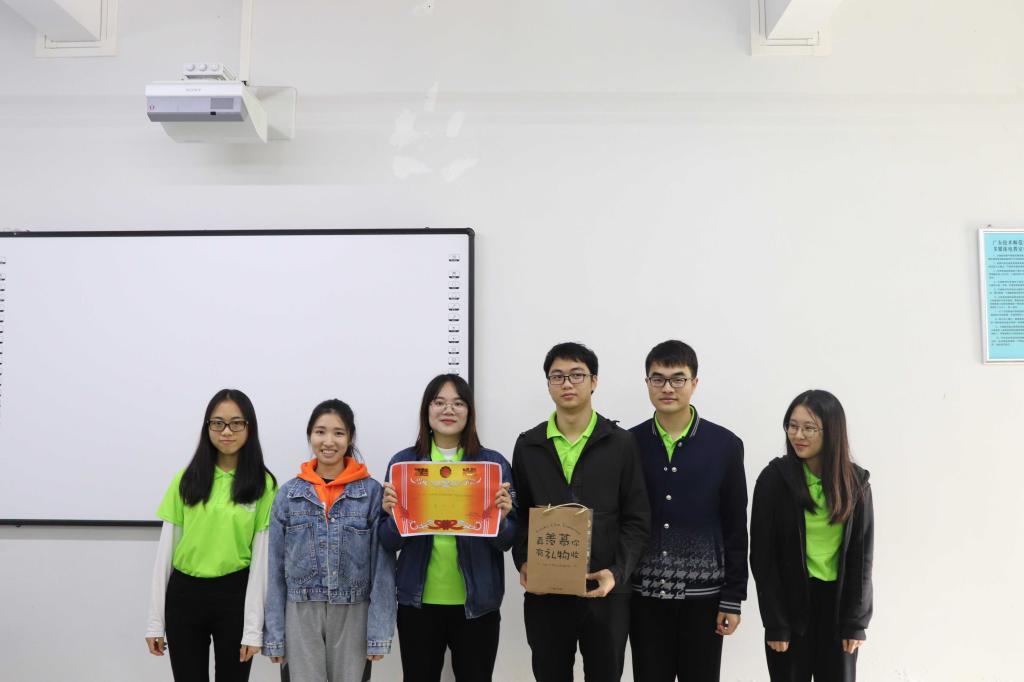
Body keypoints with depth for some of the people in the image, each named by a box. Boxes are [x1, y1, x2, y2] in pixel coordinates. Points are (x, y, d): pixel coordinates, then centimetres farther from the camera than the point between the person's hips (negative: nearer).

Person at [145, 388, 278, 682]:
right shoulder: (187, 479, 2)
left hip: (235, 596, -2)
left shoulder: (263, 484, -4)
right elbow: (166, 549, 3)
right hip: (183, 594, 2)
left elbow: (262, 557, -5)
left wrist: (253, 627, -8)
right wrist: (155, 621, 2)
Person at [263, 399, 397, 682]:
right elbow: (275, 566, 4)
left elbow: (383, 565, -5)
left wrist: (379, 631, -9)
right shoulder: (288, 494, 1)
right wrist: (274, 634, 2)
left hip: (352, 614, -1)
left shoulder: (372, 492, -6)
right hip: (302, 614, 1)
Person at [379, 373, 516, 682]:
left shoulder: (494, 463, -2)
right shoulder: (402, 462, -1)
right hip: (418, 601, 1)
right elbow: (389, 543, 1)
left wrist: (501, 517, -21)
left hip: (477, 602, 0)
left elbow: (506, 542, 0)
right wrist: (392, 514, -19)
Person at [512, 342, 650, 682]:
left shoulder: (621, 443, -1)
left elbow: (637, 520, -1)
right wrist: (522, 562, -8)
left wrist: (618, 572, -14)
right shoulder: (528, 445, 5)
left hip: (605, 592, -1)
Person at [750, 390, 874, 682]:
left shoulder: (855, 482, -3)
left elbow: (861, 554, 2)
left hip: (838, 603, 2)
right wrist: (775, 623, -10)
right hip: (790, 603, -2)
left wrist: (856, 620, -1)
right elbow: (763, 556, -8)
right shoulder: (774, 478, -10)